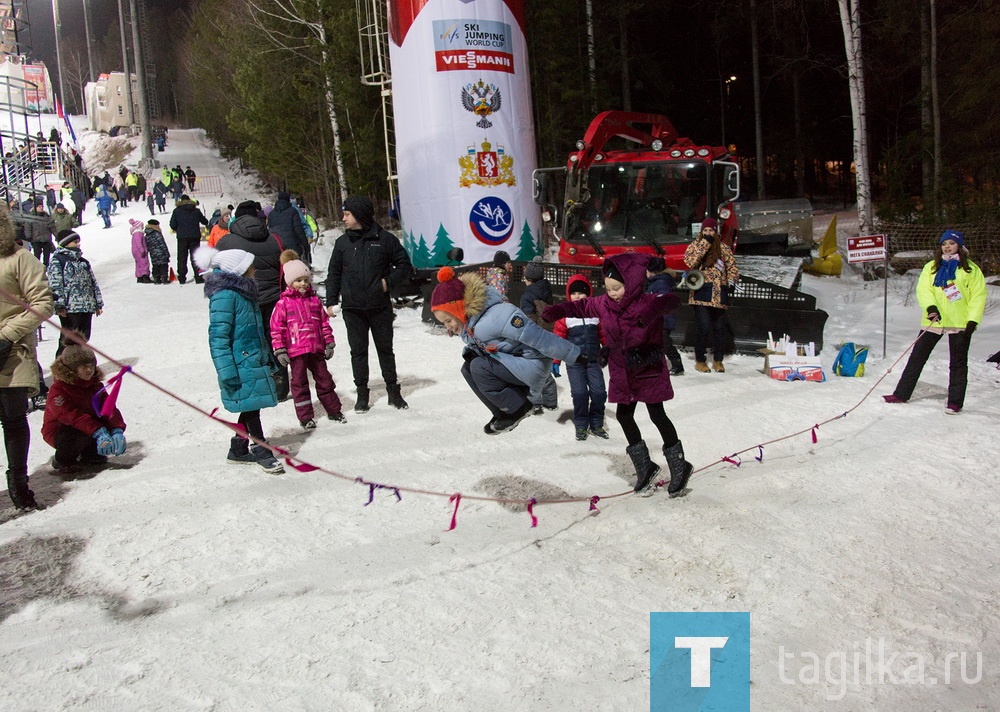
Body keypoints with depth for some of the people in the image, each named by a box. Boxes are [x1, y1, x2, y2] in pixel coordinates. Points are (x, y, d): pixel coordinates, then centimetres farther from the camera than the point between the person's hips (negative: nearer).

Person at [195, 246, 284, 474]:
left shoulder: (244, 292, 12)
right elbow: (218, 337, -19)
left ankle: (238, 449, 28)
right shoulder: (225, 296, -17)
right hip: (241, 366, -9)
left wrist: (268, 357, 24)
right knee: (251, 408, 0)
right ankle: (261, 451, 12)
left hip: (254, 361, 9)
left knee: (251, 409, 15)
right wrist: (227, 371, -22)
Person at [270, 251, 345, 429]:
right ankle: (305, 417, 13)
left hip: (316, 349, 3)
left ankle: (334, 410, 25)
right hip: (295, 351, -3)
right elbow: (276, 328, -4)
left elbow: (324, 322, 13)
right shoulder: (283, 304, -4)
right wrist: (280, 351, -8)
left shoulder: (315, 301, 8)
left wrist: (329, 343, 11)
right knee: (300, 383, 4)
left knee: (324, 379, 12)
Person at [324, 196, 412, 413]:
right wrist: (331, 301, 3)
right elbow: (334, 274, 9)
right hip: (353, 309, 2)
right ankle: (362, 393, 16)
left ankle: (393, 391, 21)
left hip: (380, 307, -2)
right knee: (358, 352, 6)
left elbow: (404, 265, 4)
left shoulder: (384, 239, -2)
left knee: (385, 349, 9)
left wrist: (389, 282, -10)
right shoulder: (342, 242, 5)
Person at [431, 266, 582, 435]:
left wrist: (574, 355, -25)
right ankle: (502, 413, 7)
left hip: (533, 364, -9)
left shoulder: (496, 315, -32)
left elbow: (537, 336, -29)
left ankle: (518, 408, -6)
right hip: (511, 362, 9)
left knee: (479, 367, -22)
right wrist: (470, 352, -4)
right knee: (468, 368, -1)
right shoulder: (467, 319, -3)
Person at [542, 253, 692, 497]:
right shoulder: (604, 304, -3)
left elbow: (670, 301, -40)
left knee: (657, 415, -2)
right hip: (622, 373, 6)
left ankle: (679, 466, 16)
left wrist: (653, 310, -60)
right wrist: (558, 310, 2)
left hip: (649, 371, -6)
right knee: (624, 415, 10)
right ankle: (645, 468, 25)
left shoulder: (648, 302, -21)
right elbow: (582, 306, 12)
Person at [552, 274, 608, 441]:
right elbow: (558, 338, -2)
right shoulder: (565, 315, -3)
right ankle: (581, 425, 9)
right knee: (579, 393, -10)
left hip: (593, 360, 2)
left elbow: (605, 334, 11)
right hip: (574, 362, -2)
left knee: (599, 392, -4)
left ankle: (596, 424, 16)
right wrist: (555, 361, -4)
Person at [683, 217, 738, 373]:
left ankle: (718, 360, 20)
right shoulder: (694, 246, 5)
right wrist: (705, 243, -15)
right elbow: (690, 261, -14)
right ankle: (700, 360, 4)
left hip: (719, 295, 3)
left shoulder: (723, 248, 12)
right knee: (703, 327, -10)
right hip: (701, 294, -3)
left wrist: (732, 281, -6)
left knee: (719, 328, 7)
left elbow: (732, 266, 11)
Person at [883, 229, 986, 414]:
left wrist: (973, 320, -12)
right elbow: (923, 289, -3)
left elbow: (978, 296, -2)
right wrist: (930, 306, -21)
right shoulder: (931, 267, 9)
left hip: (960, 323, -2)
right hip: (934, 321, 2)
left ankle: (955, 402, 11)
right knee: (917, 357, 4)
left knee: (958, 363, 5)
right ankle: (901, 394, 11)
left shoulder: (971, 269, 2)